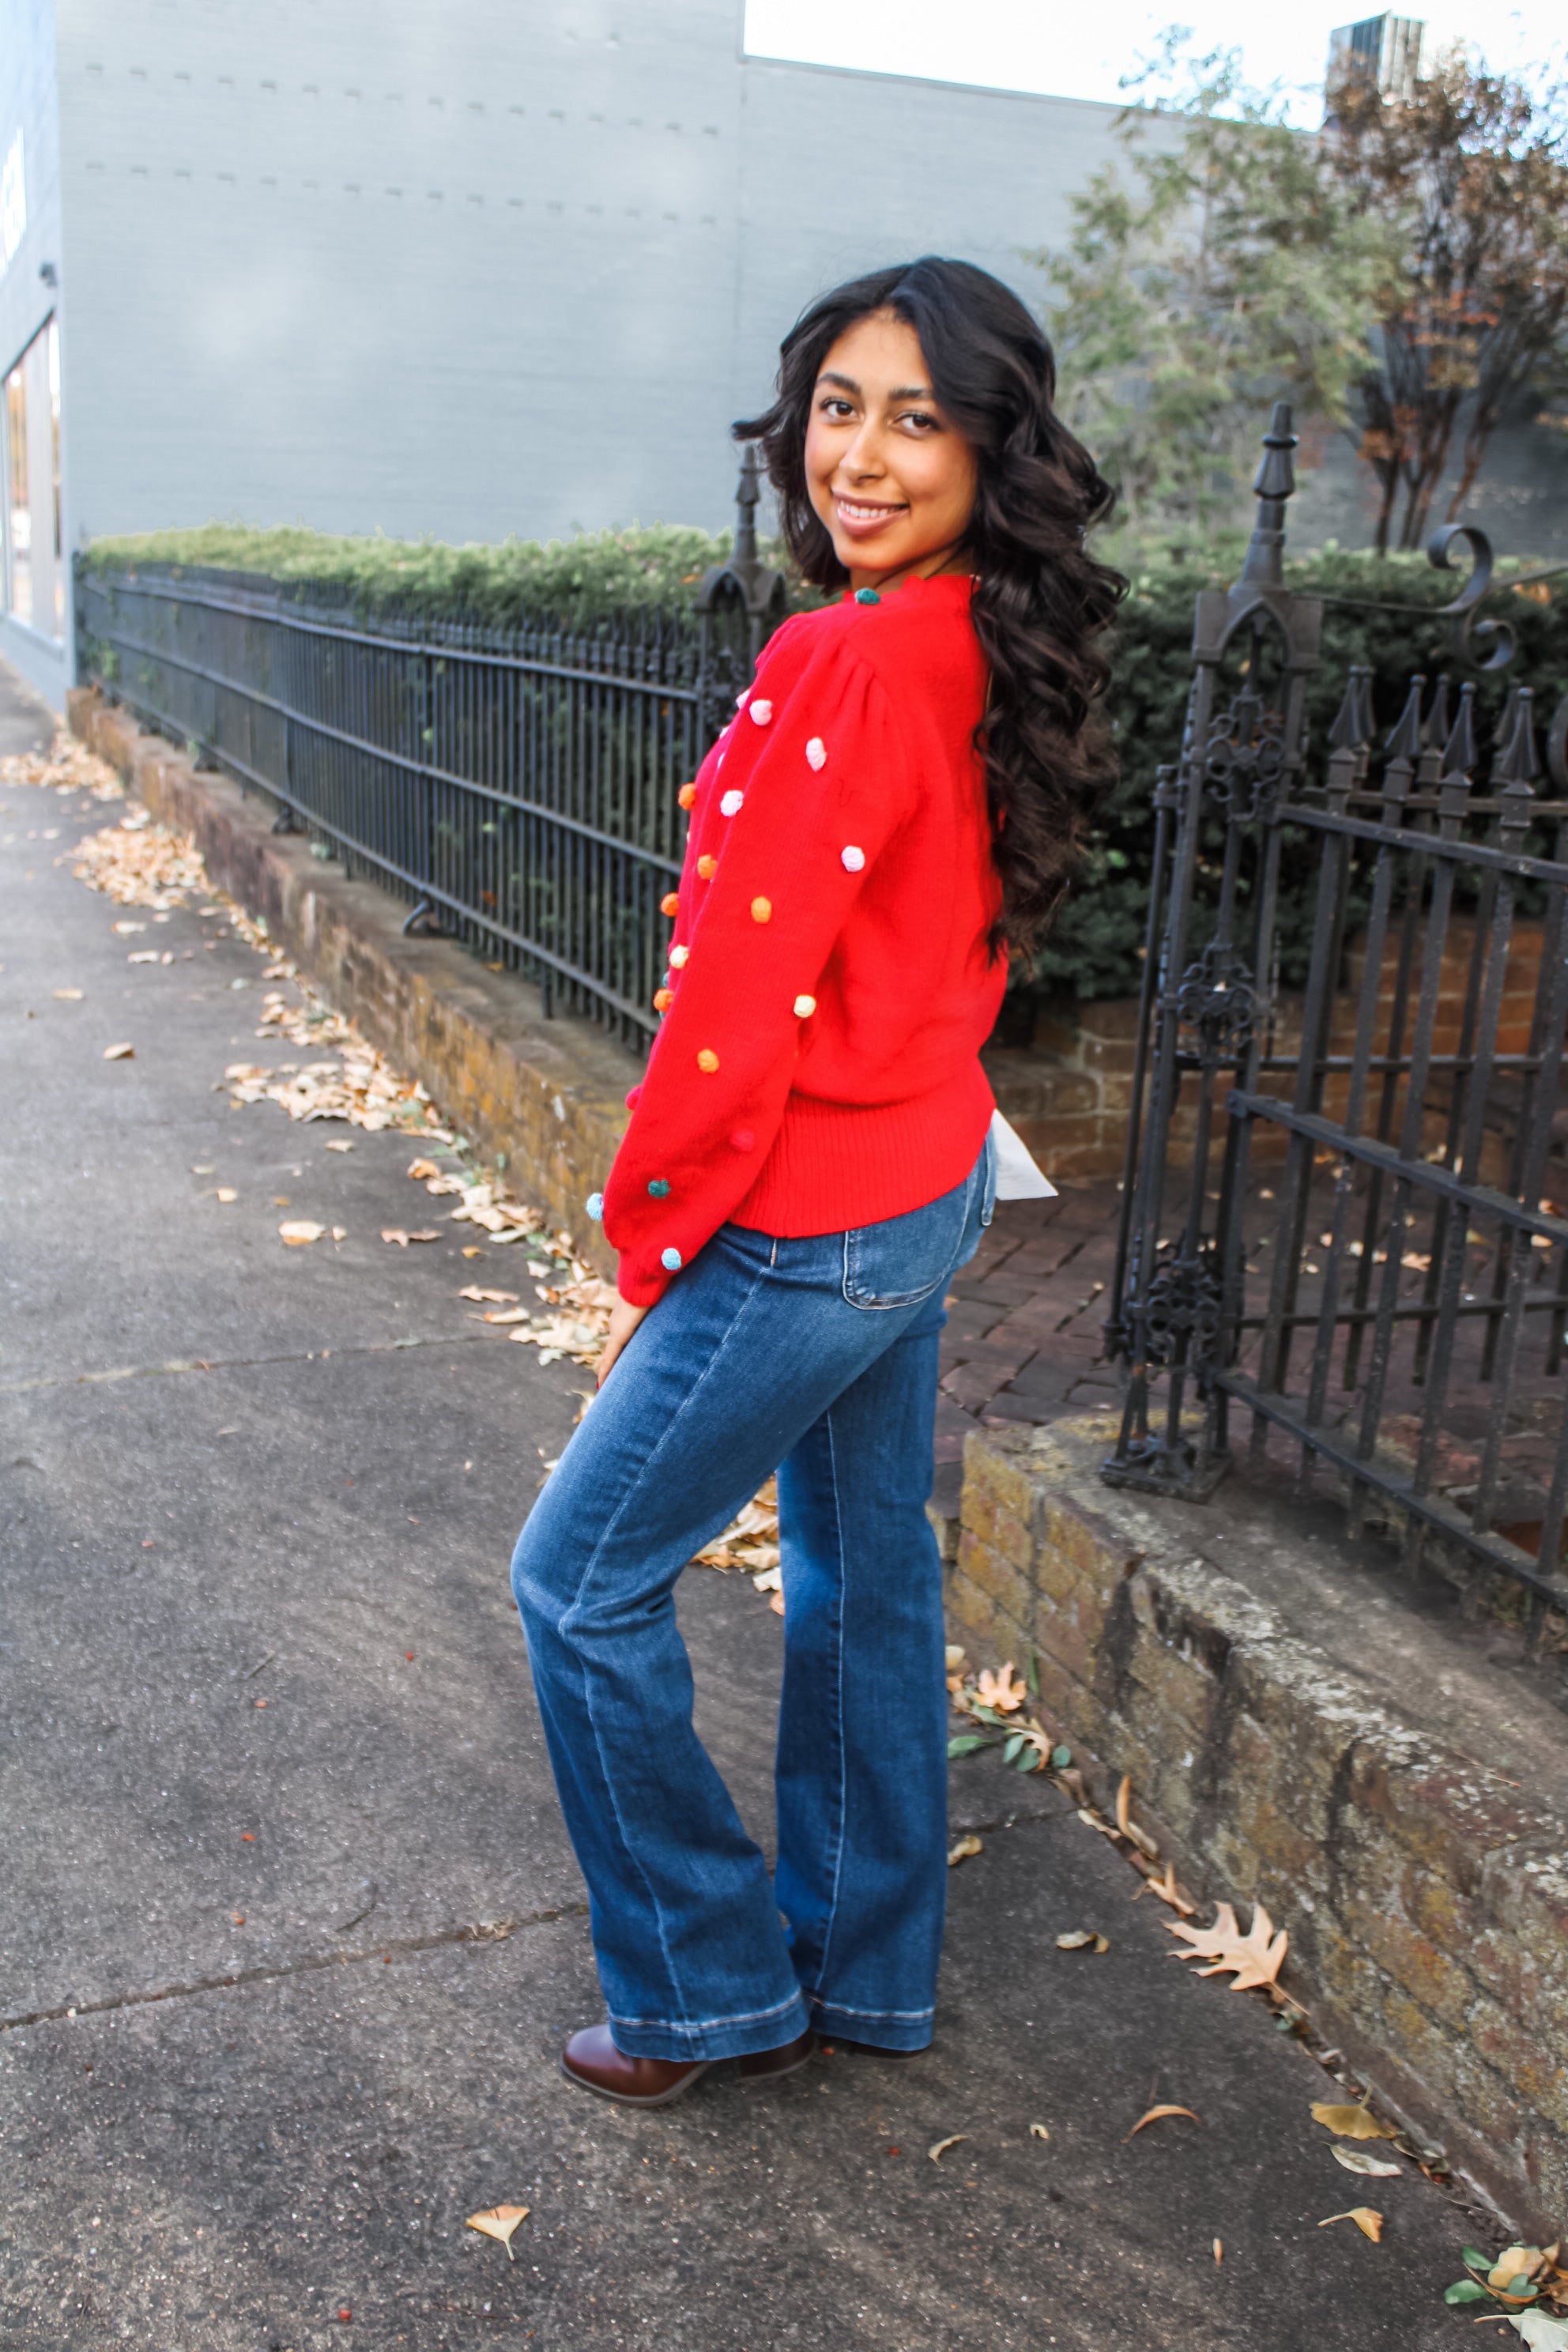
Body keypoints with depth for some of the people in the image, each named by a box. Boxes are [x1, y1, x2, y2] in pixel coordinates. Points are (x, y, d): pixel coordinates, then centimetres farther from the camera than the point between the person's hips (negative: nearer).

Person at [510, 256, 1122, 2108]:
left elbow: (743, 1001, -23)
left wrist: (649, 1248, -10)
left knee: (584, 1581, 7)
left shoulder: (845, 668, -24)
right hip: (929, 1183, 9)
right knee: (865, 1576, 19)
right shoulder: (983, 653, 5)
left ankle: (713, 1989, 24)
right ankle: (867, 1973, 38)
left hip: (807, 1225, -9)